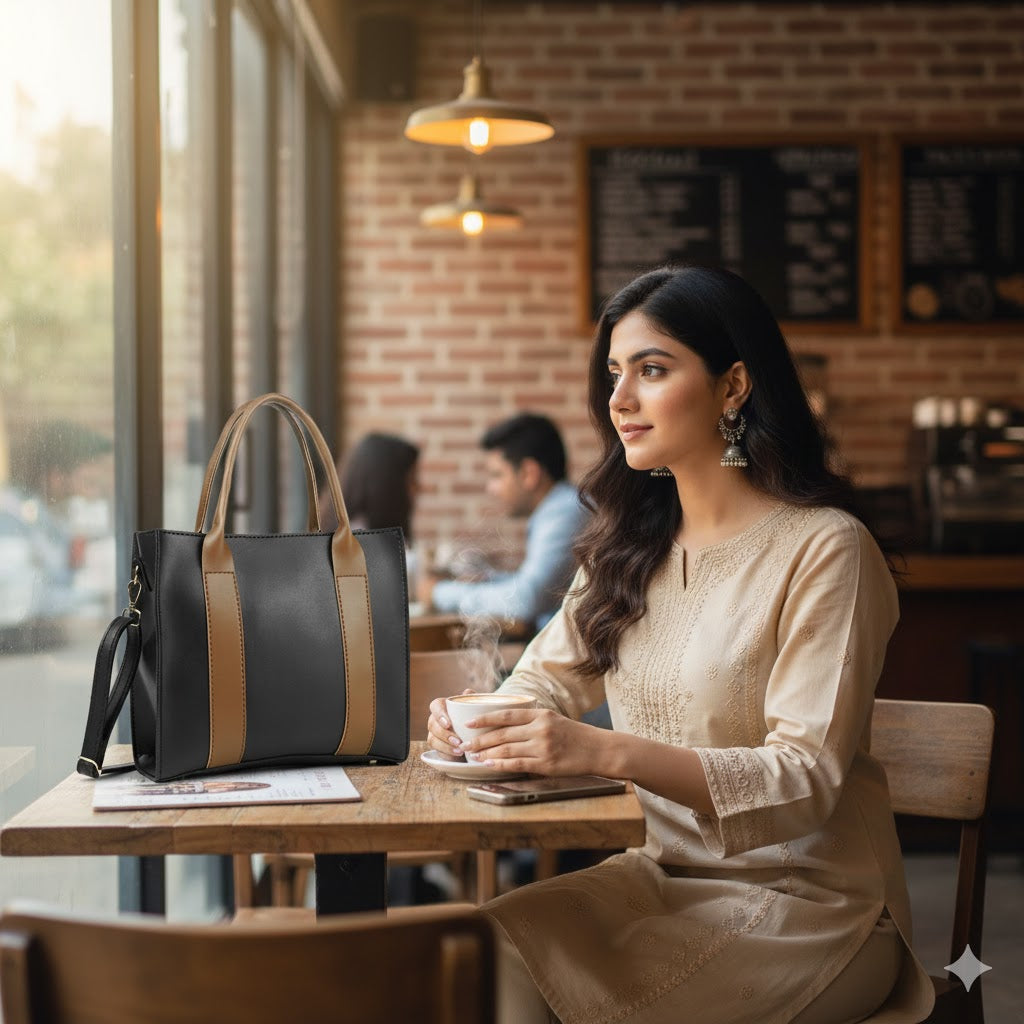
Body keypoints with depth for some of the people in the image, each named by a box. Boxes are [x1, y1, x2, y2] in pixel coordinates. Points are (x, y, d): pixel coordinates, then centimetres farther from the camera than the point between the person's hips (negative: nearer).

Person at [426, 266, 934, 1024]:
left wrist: (610, 752, -32)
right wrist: (478, 720, -11)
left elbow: (805, 779, -19)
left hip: (808, 902, -5)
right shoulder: (630, 546, 10)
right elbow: (547, 680, 14)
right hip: (661, 873, 5)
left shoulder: (825, 549, -12)